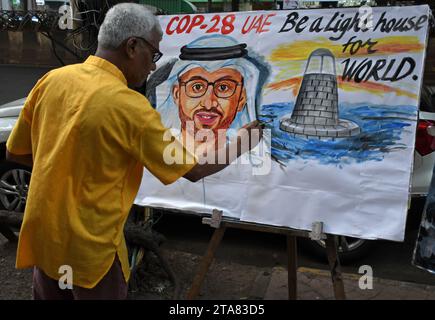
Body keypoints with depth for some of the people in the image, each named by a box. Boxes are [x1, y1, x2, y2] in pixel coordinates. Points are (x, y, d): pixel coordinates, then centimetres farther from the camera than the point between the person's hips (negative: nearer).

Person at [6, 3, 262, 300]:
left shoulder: (51, 80, -5)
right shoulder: (130, 107, -22)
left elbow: (15, 153, 6)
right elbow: (193, 170, -13)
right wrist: (241, 145, 2)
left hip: (42, 236, 6)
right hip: (90, 247, -6)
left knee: (51, 293, 25)